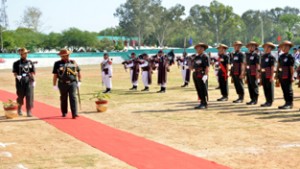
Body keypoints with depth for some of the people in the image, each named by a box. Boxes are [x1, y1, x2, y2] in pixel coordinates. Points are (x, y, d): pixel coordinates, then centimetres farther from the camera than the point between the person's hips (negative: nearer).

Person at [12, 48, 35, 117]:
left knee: (29, 96, -8)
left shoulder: (30, 62, 10)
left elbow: (33, 72, 10)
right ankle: (19, 109, 33)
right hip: (20, 82, -1)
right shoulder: (16, 63, 4)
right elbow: (15, 73, 1)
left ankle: (29, 112, -4)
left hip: (29, 81, 1)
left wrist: (33, 81, 3)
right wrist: (17, 76, -20)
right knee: (20, 96, 9)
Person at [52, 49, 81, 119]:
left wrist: (79, 81, 13)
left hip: (72, 83, 0)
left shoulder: (73, 62, 7)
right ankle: (64, 113, 27)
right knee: (63, 99, 11)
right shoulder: (58, 64, 1)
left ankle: (74, 114, -13)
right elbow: (55, 75, 3)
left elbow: (78, 72, 15)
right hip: (62, 84, 0)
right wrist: (54, 85, 1)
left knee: (73, 98, -9)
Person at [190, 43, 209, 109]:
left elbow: (207, 67, -16)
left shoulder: (205, 57, -7)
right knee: (199, 90, 11)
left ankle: (205, 104, 2)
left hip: (202, 76, -8)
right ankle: (202, 103, 18)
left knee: (203, 90, -3)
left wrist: (205, 75, -24)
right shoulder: (195, 57, 16)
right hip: (196, 75, 8)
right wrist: (191, 62, 3)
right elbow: (191, 68, 20)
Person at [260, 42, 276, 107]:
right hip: (263, 75, 7)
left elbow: (272, 67, -14)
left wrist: (272, 76, -18)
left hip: (269, 75, -7)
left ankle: (270, 102, 4)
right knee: (265, 88, 10)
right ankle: (267, 101, 18)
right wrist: (260, 75, 16)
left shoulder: (272, 57, -9)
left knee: (270, 89, -1)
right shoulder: (263, 56, 13)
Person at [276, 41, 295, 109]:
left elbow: (292, 67, -11)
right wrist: (277, 74, 13)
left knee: (288, 90, -2)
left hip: (287, 76, -7)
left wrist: (292, 76, -14)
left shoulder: (290, 57, -8)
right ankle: (287, 102, 18)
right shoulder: (281, 56, 12)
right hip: (281, 76, 7)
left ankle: (290, 103, 3)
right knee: (284, 90, 11)